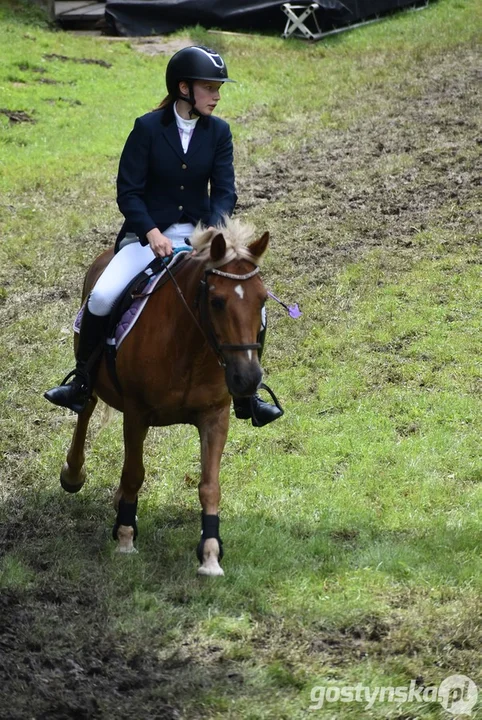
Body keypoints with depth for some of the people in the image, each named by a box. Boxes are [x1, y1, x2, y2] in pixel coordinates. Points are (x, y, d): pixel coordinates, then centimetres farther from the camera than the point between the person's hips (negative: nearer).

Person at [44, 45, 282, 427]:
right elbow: (128, 192, -8)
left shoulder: (219, 132, 1)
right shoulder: (148, 128, -8)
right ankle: (82, 382, -5)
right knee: (101, 297, -25)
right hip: (148, 235, -3)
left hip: (198, 236, 3)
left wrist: (213, 230, -24)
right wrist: (152, 233, -24)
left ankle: (245, 395, 4)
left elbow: (225, 191, -4)